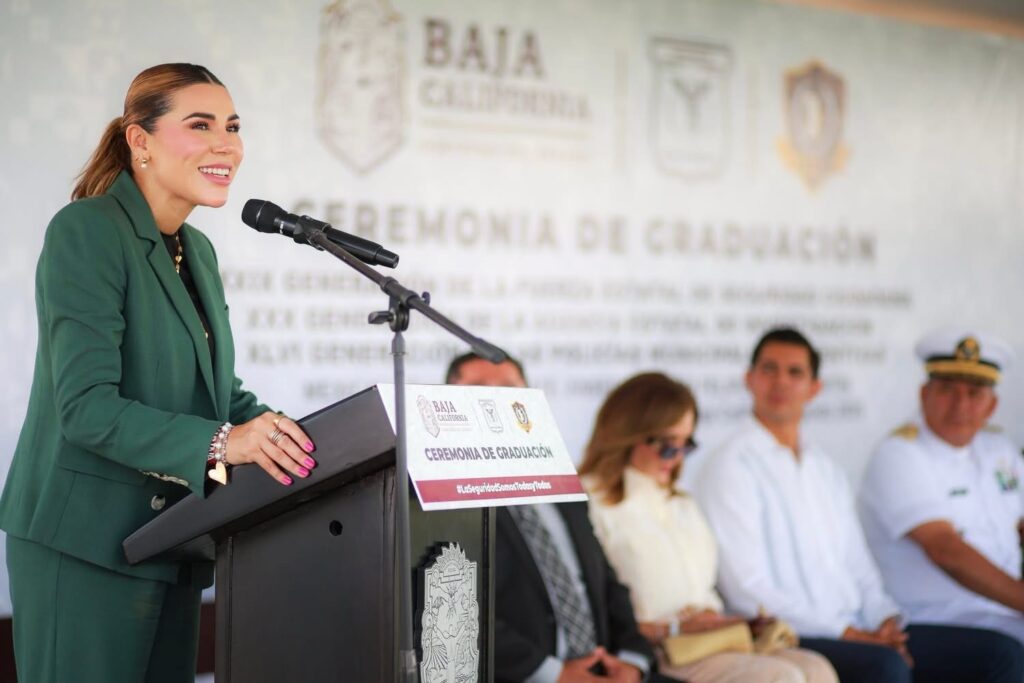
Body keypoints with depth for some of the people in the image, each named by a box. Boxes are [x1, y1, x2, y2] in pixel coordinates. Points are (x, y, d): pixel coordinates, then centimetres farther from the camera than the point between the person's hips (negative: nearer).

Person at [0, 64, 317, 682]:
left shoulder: (198, 251, 14)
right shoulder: (86, 233, -13)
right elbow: (86, 406, -22)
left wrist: (277, 437, -3)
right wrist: (218, 443, -32)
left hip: (172, 538, 8)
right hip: (87, 541, -8)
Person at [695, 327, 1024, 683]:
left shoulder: (825, 470, 21)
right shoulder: (731, 466, -4)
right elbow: (747, 589, -13)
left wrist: (886, 621, -2)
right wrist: (847, 634, -16)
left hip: (857, 632, 8)